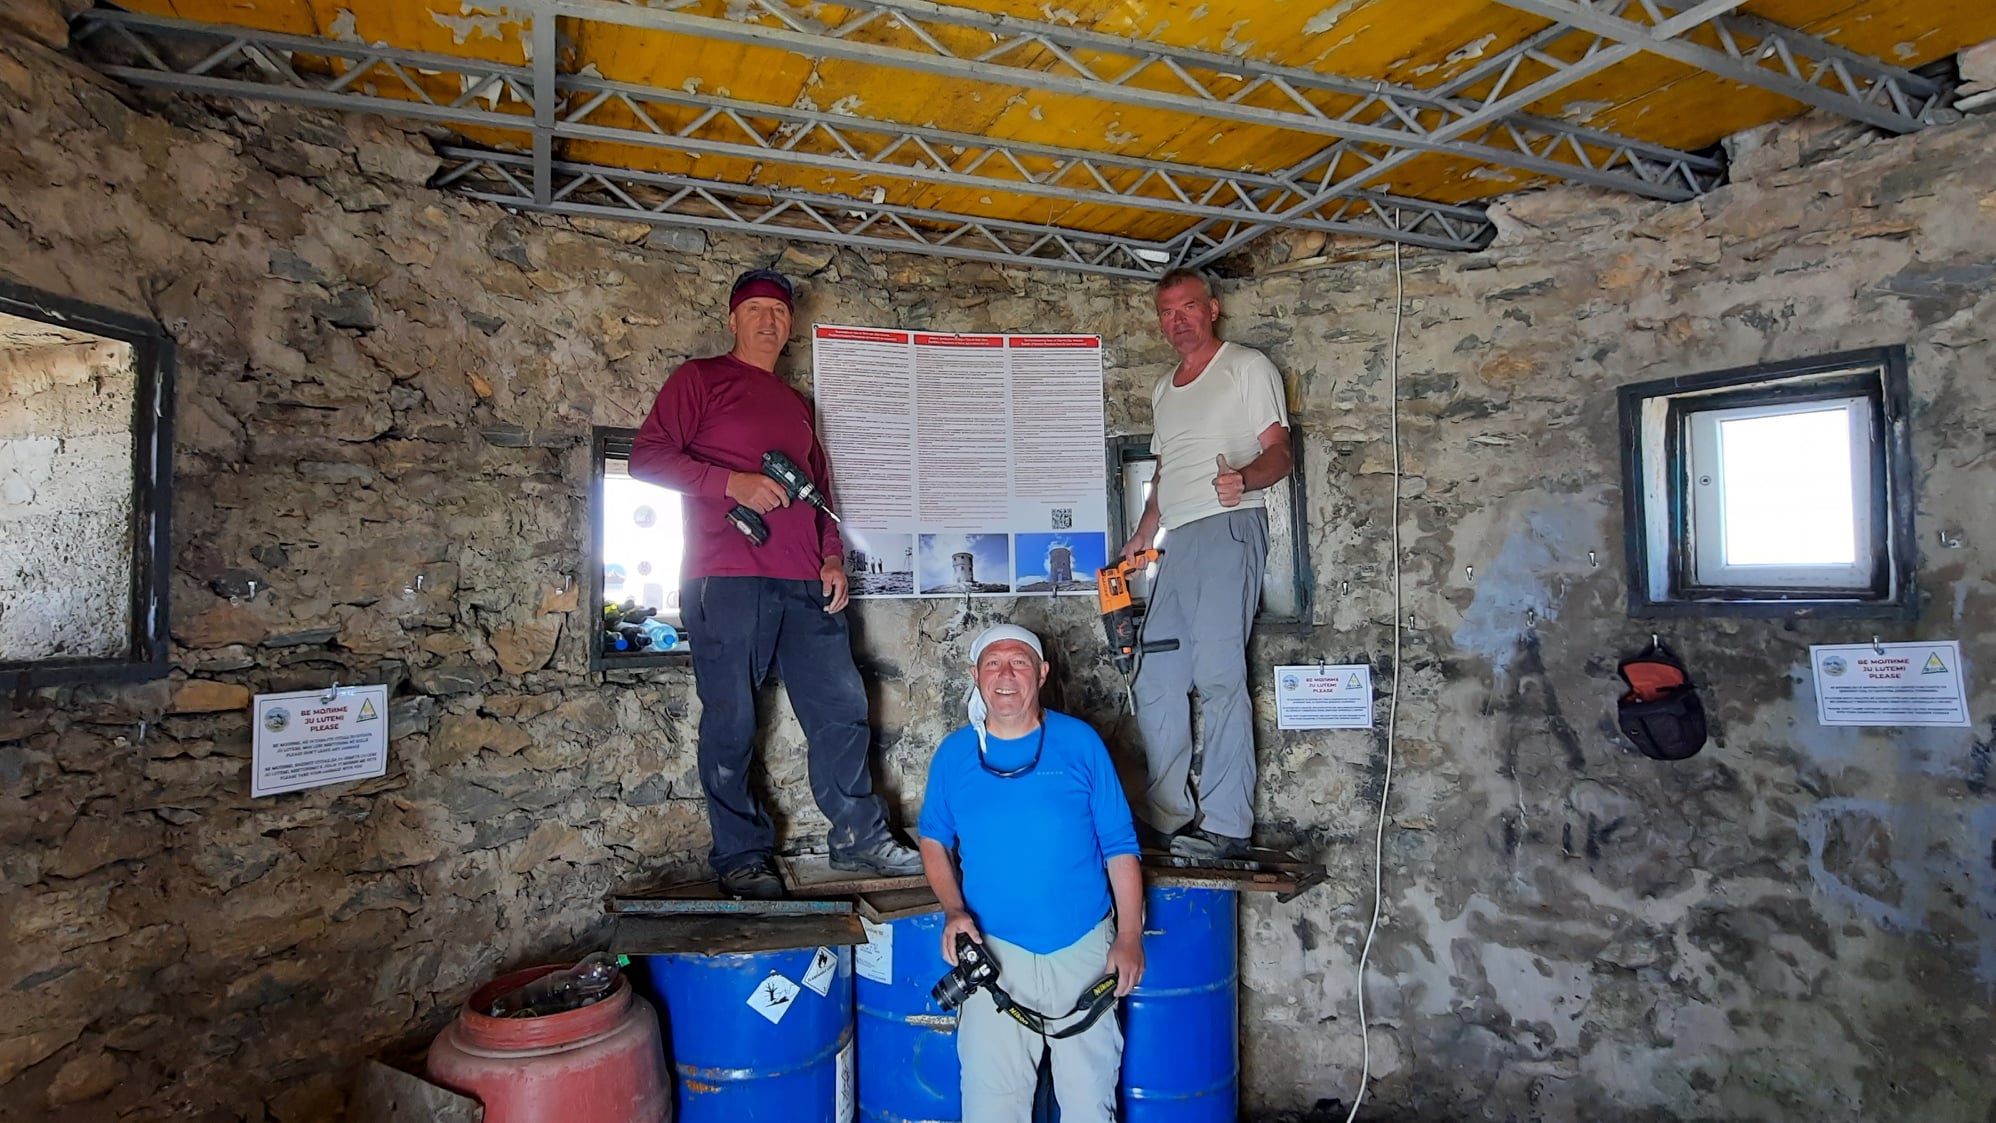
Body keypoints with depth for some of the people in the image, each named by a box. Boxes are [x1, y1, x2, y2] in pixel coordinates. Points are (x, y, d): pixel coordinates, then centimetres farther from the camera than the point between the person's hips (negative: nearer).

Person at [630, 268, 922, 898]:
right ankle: (740, 857, 12)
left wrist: (831, 558, 11)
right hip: (726, 580, -5)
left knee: (842, 708, 4)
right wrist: (732, 481, -14)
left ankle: (860, 838, 16)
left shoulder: (797, 405, 26)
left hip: (806, 586, 6)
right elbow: (647, 455, -2)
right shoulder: (700, 379, 8)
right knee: (731, 721, -1)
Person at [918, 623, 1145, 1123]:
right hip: (994, 951, 1)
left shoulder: (1080, 742, -5)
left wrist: (1130, 935, -5)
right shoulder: (953, 753, -1)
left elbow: (1119, 846, -1)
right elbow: (933, 839, 9)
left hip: (1085, 946, 0)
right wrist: (953, 910, -6)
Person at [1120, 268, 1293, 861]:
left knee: (1218, 678, -14)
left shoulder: (1248, 367, 6)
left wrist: (1242, 477, -26)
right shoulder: (1163, 391, 26)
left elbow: (1279, 452, -4)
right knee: (1156, 683, 4)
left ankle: (1226, 827, -9)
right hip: (1178, 540, 8)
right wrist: (1139, 541, 20)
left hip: (1227, 529, -7)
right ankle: (1169, 817, 12)